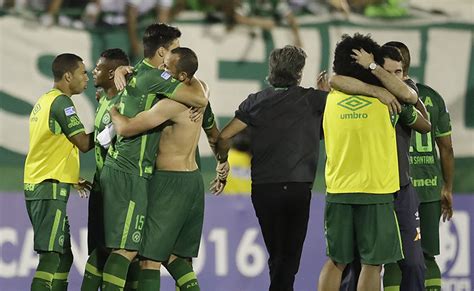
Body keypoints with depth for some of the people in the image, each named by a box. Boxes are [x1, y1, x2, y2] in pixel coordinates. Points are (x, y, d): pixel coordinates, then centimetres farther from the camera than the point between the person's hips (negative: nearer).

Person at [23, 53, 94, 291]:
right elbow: (84, 143, -13)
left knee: (63, 256, 13)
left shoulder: (44, 101, 18)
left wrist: (72, 179, 25)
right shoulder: (61, 102, -12)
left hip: (36, 185, 10)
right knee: (51, 256, -15)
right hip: (50, 189, -10)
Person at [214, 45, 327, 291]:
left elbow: (224, 136, 2)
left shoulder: (257, 101, 6)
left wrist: (222, 164, 18)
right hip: (298, 187, -3)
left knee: (277, 255, 15)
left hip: (263, 187, 3)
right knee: (290, 257, 1)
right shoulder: (312, 99, 0)